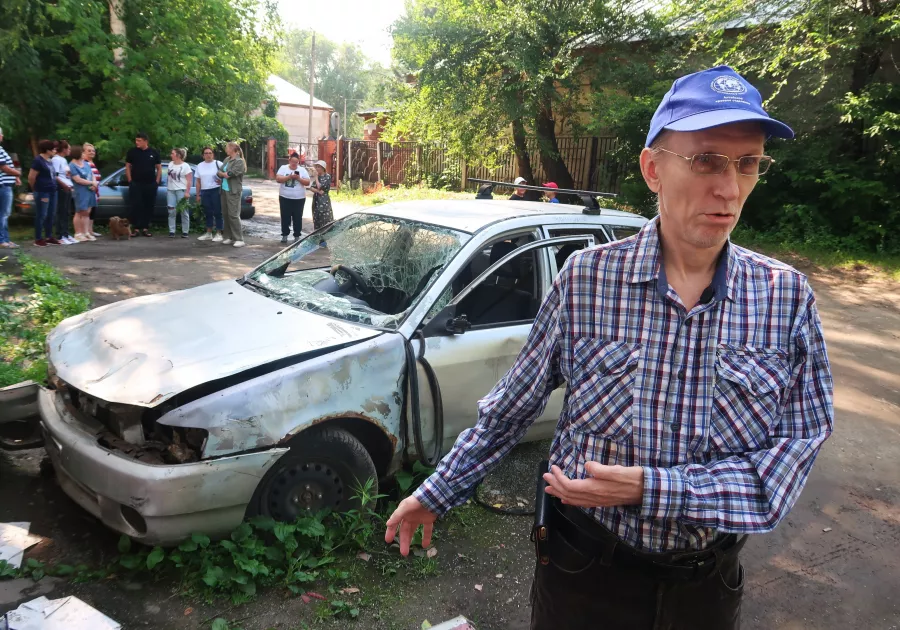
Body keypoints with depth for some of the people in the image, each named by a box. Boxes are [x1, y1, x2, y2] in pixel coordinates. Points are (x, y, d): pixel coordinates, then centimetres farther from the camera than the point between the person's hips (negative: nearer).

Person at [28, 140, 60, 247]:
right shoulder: (38, 160, -12)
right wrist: (36, 189, 1)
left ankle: (49, 237, 20)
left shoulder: (50, 160, 15)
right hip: (42, 192, -8)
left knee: (51, 215, 12)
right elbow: (31, 177, -11)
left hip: (52, 191, 8)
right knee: (41, 216, -4)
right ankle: (38, 239, 2)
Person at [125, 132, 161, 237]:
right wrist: (130, 181, 0)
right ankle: (135, 228, -2)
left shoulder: (154, 152, 5)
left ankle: (145, 228, 12)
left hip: (151, 185, 1)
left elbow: (159, 168, 10)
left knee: (149, 206, 5)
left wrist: (157, 181, 2)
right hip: (136, 184, -1)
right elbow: (128, 166, 7)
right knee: (136, 206, -5)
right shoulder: (132, 151, 2)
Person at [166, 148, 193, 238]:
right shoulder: (170, 164, 13)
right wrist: (167, 188, 14)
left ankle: (185, 232, 2)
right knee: (171, 212, 0)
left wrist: (187, 192, -16)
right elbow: (169, 176, 20)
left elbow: (189, 180, -9)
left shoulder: (185, 166, -5)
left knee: (184, 212, -2)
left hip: (181, 190, -5)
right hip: (170, 190, 5)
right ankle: (171, 231, 1)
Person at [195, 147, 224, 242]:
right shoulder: (200, 166, 12)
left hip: (216, 191, -5)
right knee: (208, 213, 11)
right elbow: (198, 182, 13)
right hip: (204, 192, 5)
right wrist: (198, 195, 11)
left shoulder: (218, 164, -3)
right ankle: (208, 234, 19)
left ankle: (218, 233, 5)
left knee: (217, 212, -1)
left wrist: (221, 181, -15)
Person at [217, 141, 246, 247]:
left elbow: (229, 174, -17)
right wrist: (223, 174, -10)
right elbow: (219, 173, 10)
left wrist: (222, 173, 1)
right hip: (224, 190, 8)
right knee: (226, 214, 8)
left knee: (233, 215, -9)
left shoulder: (239, 161, -10)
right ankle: (229, 237, 15)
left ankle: (239, 239, -6)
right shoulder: (226, 159, 14)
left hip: (233, 191, -8)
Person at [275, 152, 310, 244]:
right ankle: (285, 235, 13)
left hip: (299, 198, 0)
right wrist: (289, 177, -19)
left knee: (297, 218, 3)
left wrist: (299, 178, -17)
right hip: (285, 198, 0)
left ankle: (297, 236, 12)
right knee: (285, 217, 4)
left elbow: (307, 182, -2)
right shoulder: (283, 168, 3)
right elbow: (278, 179, -9)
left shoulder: (302, 170, 3)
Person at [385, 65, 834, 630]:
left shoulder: (788, 297, -9)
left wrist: (652, 490, -23)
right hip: (584, 564, -1)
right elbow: (511, 409, -4)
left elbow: (796, 447, -11)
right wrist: (437, 494, 1)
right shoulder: (587, 278, -13)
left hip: (708, 582, 2)